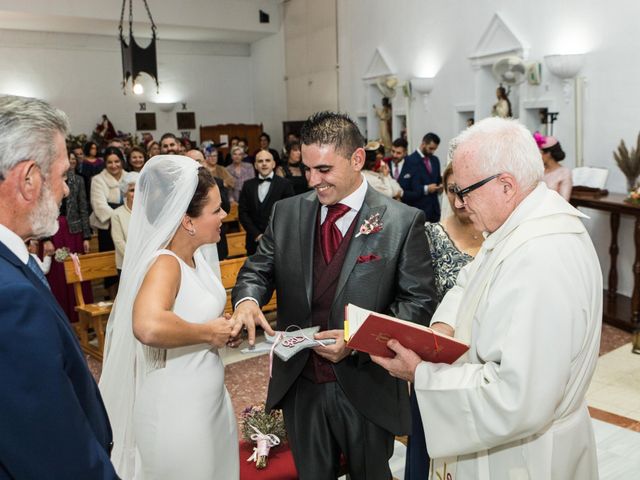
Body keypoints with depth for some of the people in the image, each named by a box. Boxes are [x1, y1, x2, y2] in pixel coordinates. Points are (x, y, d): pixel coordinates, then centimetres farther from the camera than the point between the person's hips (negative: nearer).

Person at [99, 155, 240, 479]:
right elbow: (149, 326, -45)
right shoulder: (165, 264, -25)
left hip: (206, 401, 8)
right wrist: (207, 333, -28)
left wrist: (221, 328, 0)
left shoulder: (193, 255, 1)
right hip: (177, 414, -8)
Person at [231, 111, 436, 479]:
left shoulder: (403, 222, -10)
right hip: (300, 383, 3)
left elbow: (420, 302, -11)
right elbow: (259, 269, 6)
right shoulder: (287, 212, 1)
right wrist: (247, 299, -18)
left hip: (366, 386, -2)